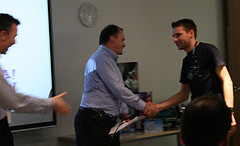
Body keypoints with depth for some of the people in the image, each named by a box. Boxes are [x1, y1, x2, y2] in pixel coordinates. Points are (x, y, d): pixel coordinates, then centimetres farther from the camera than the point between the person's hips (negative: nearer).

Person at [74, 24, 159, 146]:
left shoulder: (109, 60, 22)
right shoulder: (101, 58, -11)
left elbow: (118, 90, 26)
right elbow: (118, 90, -17)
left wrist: (123, 112, 11)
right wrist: (144, 106, -12)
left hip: (108, 121, 10)